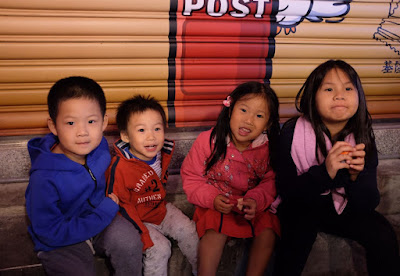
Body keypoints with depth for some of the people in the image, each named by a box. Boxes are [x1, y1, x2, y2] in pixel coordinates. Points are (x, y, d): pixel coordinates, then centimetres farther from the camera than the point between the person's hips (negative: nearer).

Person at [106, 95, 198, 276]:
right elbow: (120, 205, -24)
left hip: (160, 209, 6)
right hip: (137, 218, -6)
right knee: (159, 247, -21)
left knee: (188, 231, 1)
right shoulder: (120, 167, -31)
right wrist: (144, 235, -24)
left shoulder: (162, 154, -10)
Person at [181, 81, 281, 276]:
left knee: (267, 232, -21)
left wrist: (256, 200, -20)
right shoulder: (208, 141, -14)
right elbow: (190, 177, -5)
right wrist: (212, 198, -20)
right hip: (215, 204, -2)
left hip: (254, 207, 2)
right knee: (216, 230, -31)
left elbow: (269, 182, 1)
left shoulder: (267, 149, -10)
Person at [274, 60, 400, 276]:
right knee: (301, 225, -31)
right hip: (301, 208, -3)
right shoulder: (292, 133, -18)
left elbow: (367, 204, -9)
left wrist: (357, 176, -30)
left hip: (343, 209, 3)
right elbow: (286, 191, -20)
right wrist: (325, 172, -34)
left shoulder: (362, 139, -9)